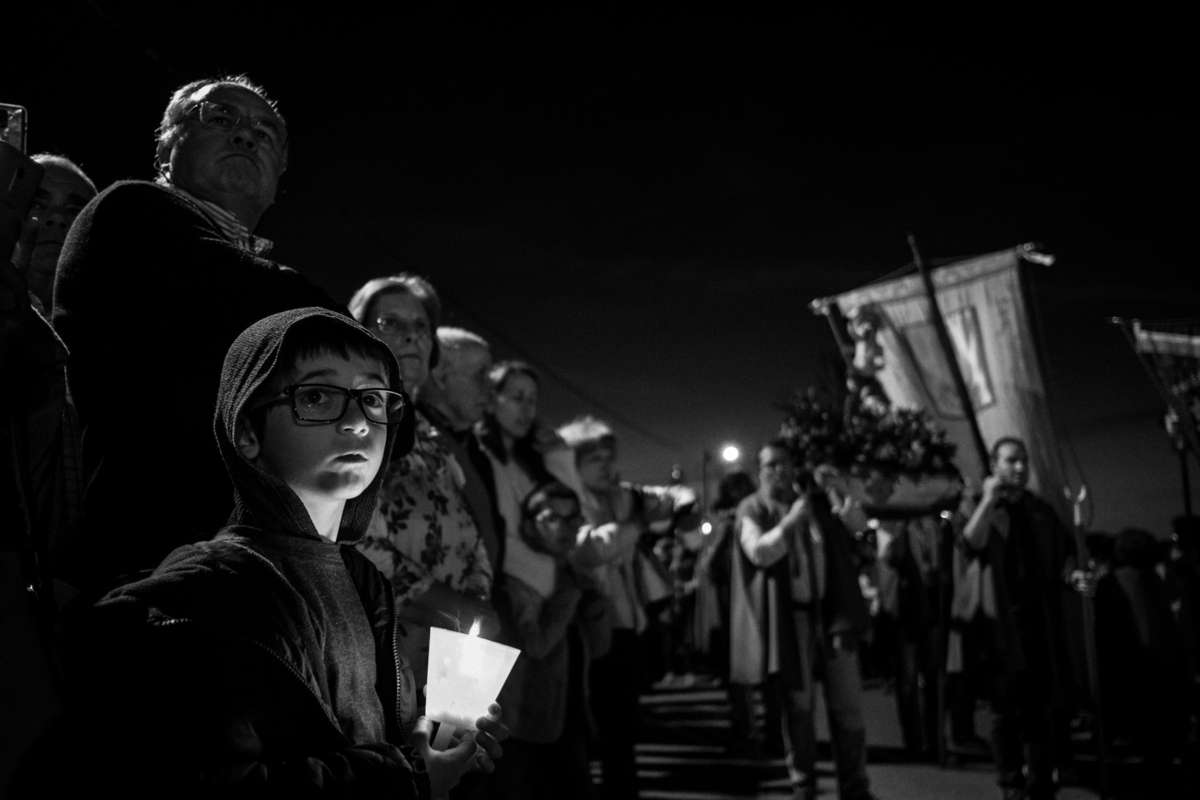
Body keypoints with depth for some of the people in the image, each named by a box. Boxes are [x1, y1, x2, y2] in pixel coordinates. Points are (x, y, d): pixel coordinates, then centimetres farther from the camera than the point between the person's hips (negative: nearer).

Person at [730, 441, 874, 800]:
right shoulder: (752, 509, -1)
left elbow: (858, 523, 1)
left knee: (848, 703, 4)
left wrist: (842, 493, -16)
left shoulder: (814, 500, 9)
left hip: (830, 610, 3)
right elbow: (758, 552, -15)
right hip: (789, 616, -3)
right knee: (797, 705, 4)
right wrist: (791, 520, -23)